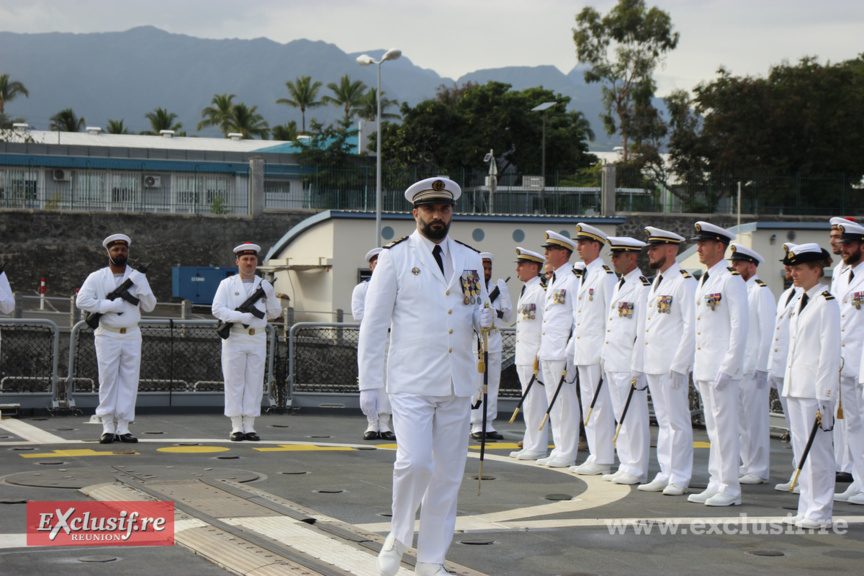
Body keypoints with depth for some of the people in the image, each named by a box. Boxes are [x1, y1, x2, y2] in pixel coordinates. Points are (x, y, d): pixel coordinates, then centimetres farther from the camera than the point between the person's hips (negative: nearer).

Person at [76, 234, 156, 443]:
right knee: (107, 380, -3)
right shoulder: (97, 277, 1)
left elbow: (149, 306, 4)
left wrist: (141, 287, -13)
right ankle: (108, 427, 1)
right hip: (107, 336, -2)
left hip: (131, 337, 2)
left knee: (129, 381, 1)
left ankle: (123, 427, 5)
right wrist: (111, 305, -16)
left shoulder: (138, 277, 8)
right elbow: (82, 300, -11)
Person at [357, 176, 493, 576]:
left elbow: (480, 312, 25)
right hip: (411, 382, -4)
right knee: (414, 463, -18)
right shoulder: (395, 257, 1)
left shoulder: (470, 259, 14)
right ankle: (398, 538, 6)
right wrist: (369, 383, -5)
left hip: (457, 385, 4)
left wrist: (484, 319, -2)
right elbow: (373, 323, 0)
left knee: (448, 474, 5)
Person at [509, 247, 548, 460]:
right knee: (528, 402, 13)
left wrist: (540, 355, -19)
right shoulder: (525, 291, 19)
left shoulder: (542, 290, -12)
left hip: (534, 356, -10)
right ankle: (530, 445, 18)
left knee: (535, 402, -7)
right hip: (523, 356, 10)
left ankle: (537, 448, -3)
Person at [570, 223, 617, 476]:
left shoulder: (606, 276, -10)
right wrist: (573, 347, 20)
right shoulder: (584, 276, 19)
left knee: (600, 405, -7)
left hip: (597, 351, -10)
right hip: (583, 351, 10)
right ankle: (595, 456, 16)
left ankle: (602, 460, -5)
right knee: (588, 405, 11)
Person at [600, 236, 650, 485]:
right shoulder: (619, 286, 19)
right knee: (620, 417, 12)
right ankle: (625, 466, 17)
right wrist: (605, 360, 20)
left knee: (634, 417, -5)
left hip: (629, 364, -9)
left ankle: (636, 469, 0)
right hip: (613, 362, 9)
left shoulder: (642, 286, -11)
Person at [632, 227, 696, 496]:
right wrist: (638, 364, 18)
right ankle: (665, 474, 16)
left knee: (677, 422, -3)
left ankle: (679, 478, 1)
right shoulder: (656, 281, 18)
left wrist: (678, 364, -19)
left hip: (672, 365, -9)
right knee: (663, 421, 12)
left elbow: (692, 327, -15)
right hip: (653, 363, 9)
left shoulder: (684, 282, -10)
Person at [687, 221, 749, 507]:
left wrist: (727, 368, -19)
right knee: (713, 428, 12)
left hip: (722, 367, -9)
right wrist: (697, 366, 18)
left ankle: (730, 489, 0)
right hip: (704, 366, 9)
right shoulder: (704, 280, 17)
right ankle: (716, 485, 17)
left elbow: (739, 326, -16)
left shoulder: (731, 279, -11)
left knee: (725, 427, -5)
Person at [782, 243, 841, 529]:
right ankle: (807, 508, 16)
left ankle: (820, 513, 1)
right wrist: (788, 384, 15)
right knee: (802, 448, 10)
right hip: (795, 387, 8)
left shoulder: (826, 303, -9)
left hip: (814, 389, -8)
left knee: (817, 450, -4)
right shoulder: (799, 301, 15)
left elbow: (829, 353, -13)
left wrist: (824, 397, -15)